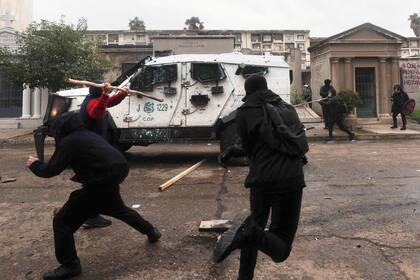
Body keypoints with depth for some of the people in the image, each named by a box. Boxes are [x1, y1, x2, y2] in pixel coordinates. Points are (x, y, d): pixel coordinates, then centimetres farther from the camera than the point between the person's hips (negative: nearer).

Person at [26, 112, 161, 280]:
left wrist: (34, 165, 9)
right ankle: (151, 232, 46)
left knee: (62, 221, 4)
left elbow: (50, 171, -9)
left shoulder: (68, 142, -7)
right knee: (118, 209, 36)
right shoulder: (89, 135, 17)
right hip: (114, 176, 9)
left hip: (100, 183, -9)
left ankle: (70, 265, 13)